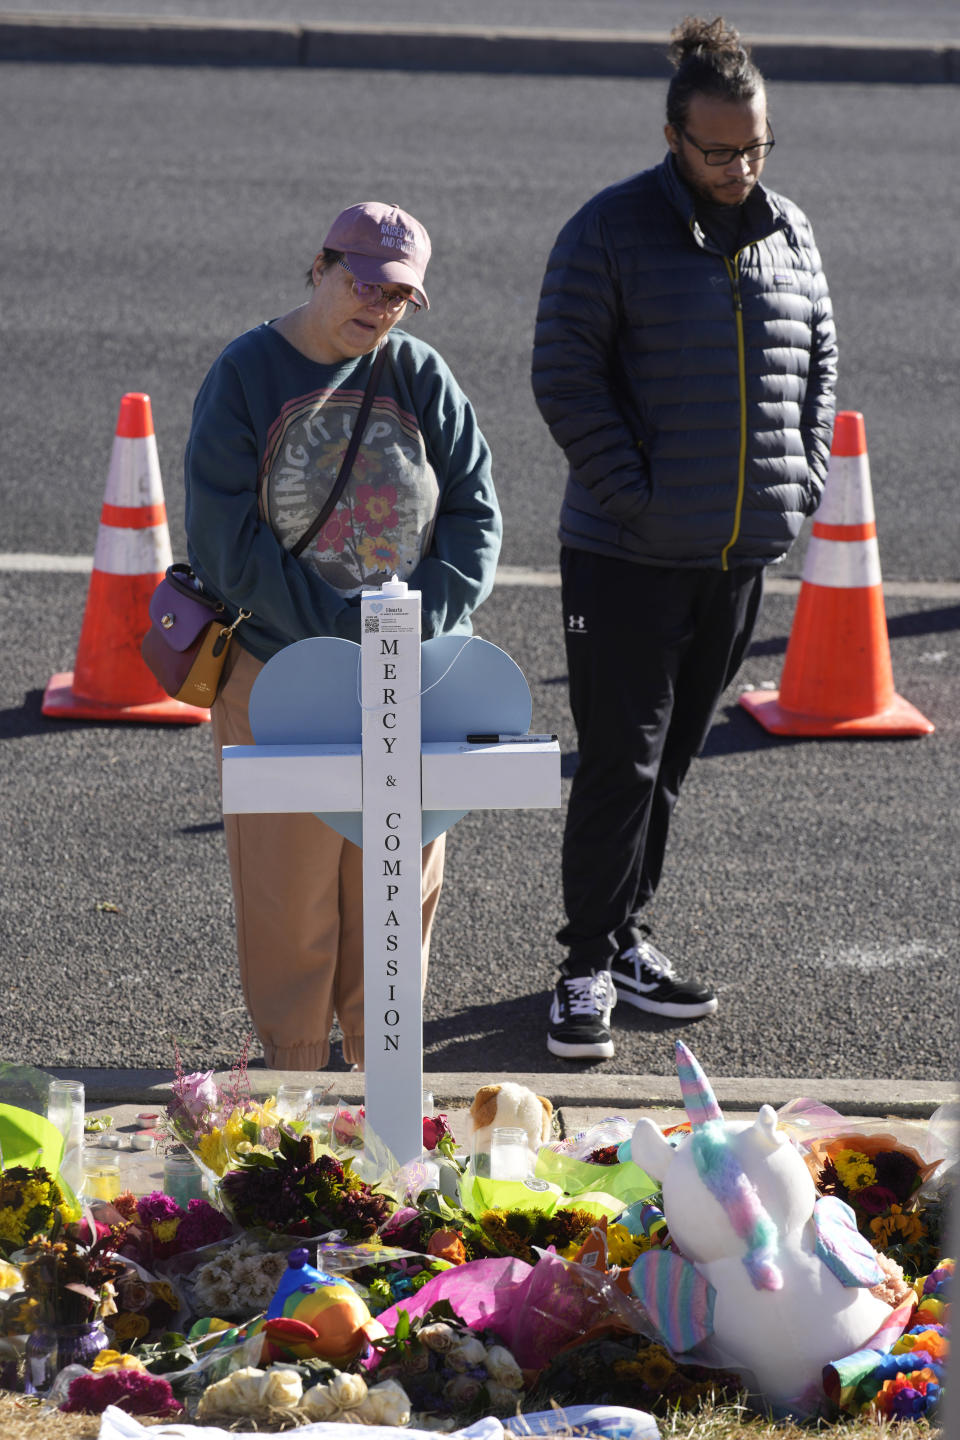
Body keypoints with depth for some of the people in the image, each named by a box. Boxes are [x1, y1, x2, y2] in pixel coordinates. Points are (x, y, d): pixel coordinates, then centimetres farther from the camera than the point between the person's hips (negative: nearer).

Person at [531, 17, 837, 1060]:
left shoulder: (789, 236, 8)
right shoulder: (611, 232, -9)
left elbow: (818, 361, 18)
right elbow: (564, 377, -10)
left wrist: (802, 479, 5)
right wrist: (637, 496, -15)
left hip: (742, 552, 5)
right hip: (629, 553, -5)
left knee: (672, 755, 14)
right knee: (621, 761, -5)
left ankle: (624, 935, 25)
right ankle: (589, 966, 2)